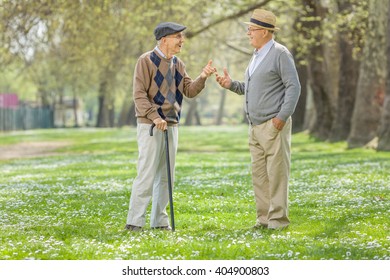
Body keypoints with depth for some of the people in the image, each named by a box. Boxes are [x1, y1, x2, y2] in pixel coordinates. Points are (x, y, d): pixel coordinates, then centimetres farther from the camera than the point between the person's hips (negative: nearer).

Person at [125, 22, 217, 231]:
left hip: (171, 125, 7)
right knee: (147, 174, -10)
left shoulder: (177, 64, 15)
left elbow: (189, 91, 8)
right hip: (150, 125, -7)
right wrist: (155, 117, -22)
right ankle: (134, 222, -6)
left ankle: (159, 220, 16)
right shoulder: (146, 61, -7)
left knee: (166, 176, 9)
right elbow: (139, 94, -13)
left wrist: (202, 78, -9)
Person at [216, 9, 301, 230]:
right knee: (259, 174, 8)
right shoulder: (257, 56, 18)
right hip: (256, 127, 9)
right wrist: (232, 84, 10)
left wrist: (283, 116, -19)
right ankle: (264, 218, 13)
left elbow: (294, 87, -13)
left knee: (277, 173, -6)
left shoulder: (280, 53, -8)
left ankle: (278, 219, -3)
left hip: (274, 126, -9)